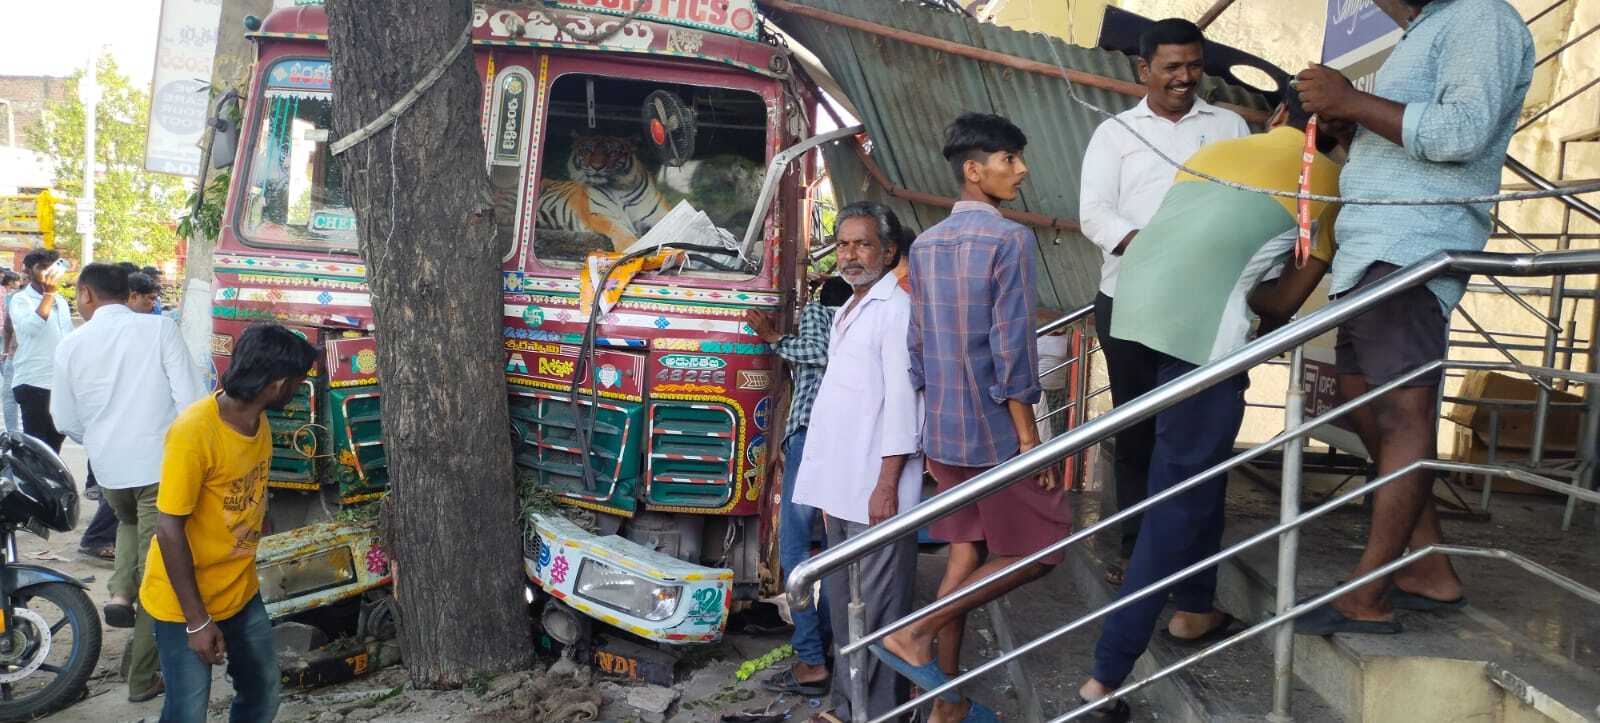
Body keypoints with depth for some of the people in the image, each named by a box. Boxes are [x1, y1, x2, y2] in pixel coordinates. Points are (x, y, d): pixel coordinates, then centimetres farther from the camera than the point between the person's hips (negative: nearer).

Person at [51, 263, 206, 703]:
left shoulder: (71, 345, 0)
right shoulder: (159, 328, -8)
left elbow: (65, 421, 9)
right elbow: (190, 398, -13)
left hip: (108, 469, 3)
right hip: (162, 464, -3)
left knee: (129, 522, 35)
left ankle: (120, 592, 10)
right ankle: (142, 679, 11)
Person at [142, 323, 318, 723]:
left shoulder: (259, 423, -1)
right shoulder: (194, 432, -25)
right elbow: (169, 528, -22)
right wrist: (197, 620, -20)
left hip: (241, 593, 7)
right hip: (185, 603, -7)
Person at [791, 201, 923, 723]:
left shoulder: (896, 308, -8)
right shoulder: (847, 311, 19)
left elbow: (901, 400, -14)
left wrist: (887, 485, -19)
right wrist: (829, 485, 18)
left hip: (874, 487, -9)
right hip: (839, 486, 9)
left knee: (876, 610, -4)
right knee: (842, 605, 15)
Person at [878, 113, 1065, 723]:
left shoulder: (924, 245, 7)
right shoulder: (1009, 239, -15)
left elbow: (917, 347, 10)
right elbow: (1012, 351, -19)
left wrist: (932, 433, 18)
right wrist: (1029, 437, -12)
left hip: (942, 431, 7)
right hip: (994, 432, -7)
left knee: (966, 550, 15)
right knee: (1039, 550, 7)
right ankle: (914, 633, -1)